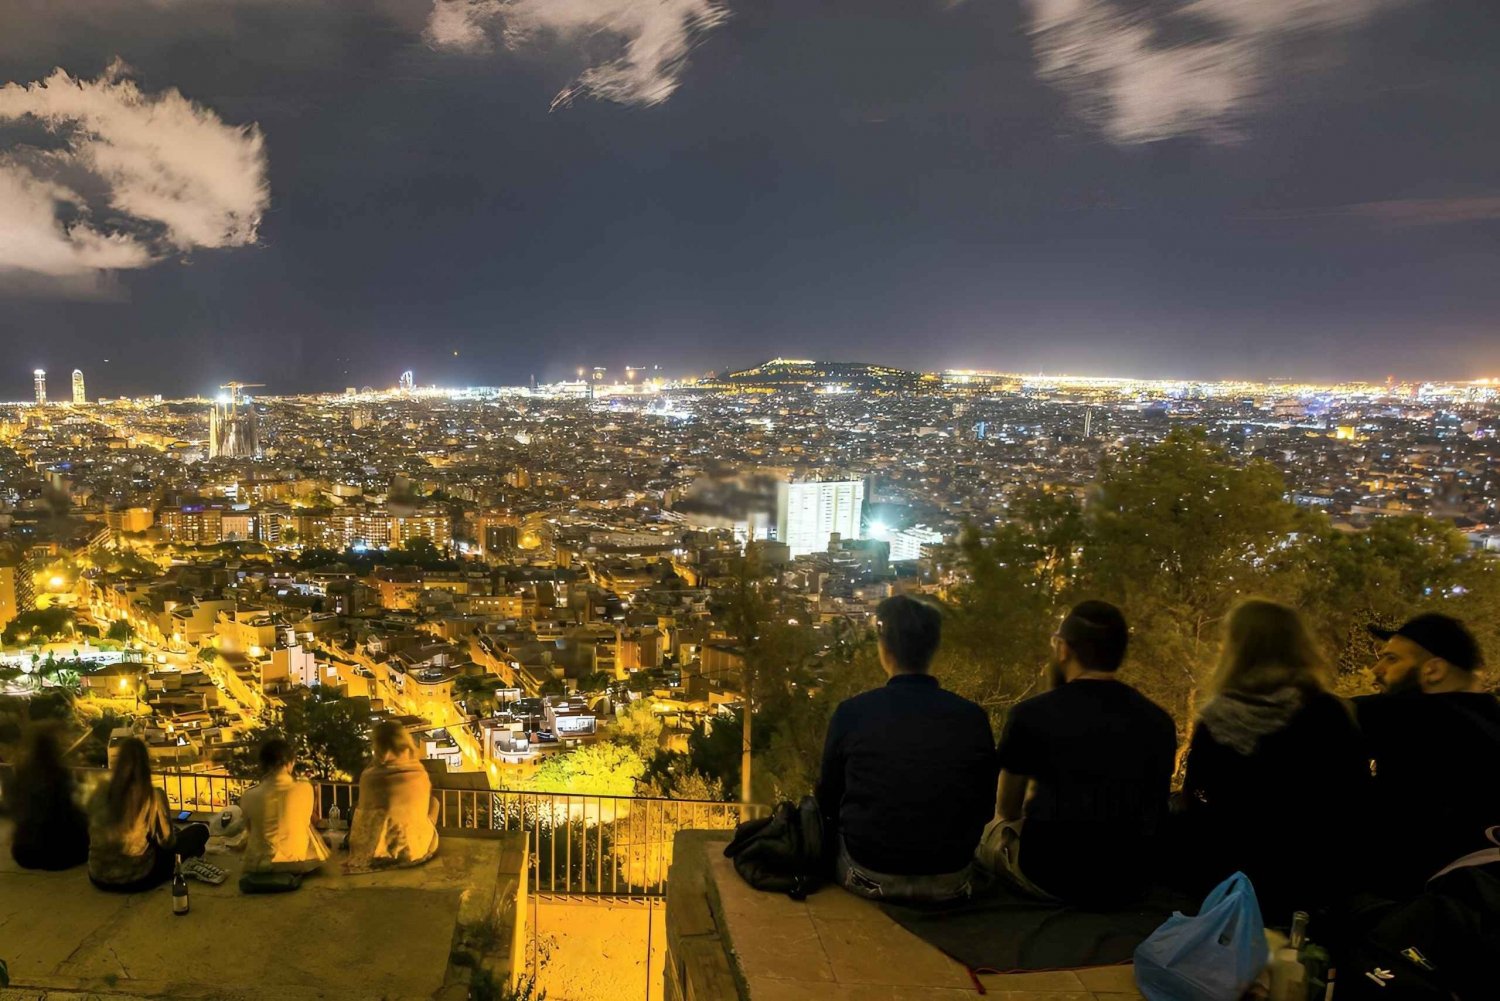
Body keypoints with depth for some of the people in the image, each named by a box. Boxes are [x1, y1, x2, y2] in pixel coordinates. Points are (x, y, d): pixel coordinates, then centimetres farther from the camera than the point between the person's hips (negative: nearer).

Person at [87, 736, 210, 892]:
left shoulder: (98, 793, -6)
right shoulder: (154, 796, -17)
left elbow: (97, 836, 11)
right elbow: (167, 842, -6)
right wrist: (176, 836, 18)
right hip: (137, 879, -6)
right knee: (200, 831, 13)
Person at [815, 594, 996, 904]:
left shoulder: (851, 713, -13)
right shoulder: (973, 717, -9)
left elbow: (828, 800, -1)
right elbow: (985, 807, 2)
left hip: (868, 877, -2)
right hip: (950, 884, 2)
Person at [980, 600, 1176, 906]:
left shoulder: (1031, 714, -13)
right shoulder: (1159, 721, 0)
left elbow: (1007, 810, 3)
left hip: (1051, 878, -4)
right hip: (1131, 882, 5)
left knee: (987, 831, 23)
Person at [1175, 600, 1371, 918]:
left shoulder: (1216, 719, -7)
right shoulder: (1329, 714, -8)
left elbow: (1195, 805, 0)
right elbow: (1355, 800, -3)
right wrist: (1346, 878, 9)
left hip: (1227, 883, 1)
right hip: (1311, 883, 0)